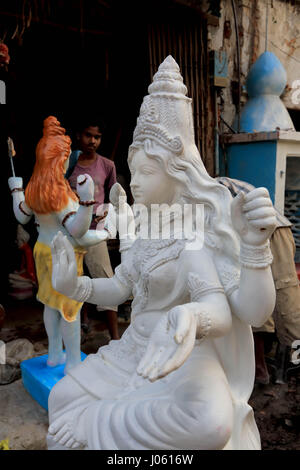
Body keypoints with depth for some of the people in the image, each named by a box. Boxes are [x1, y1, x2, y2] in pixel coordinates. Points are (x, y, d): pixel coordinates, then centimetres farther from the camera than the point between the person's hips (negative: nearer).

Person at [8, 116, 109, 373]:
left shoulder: (33, 188, 0)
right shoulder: (59, 191, -25)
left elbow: (22, 216, 16)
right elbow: (77, 230, -29)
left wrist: (16, 189, 30)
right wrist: (87, 198, -41)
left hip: (43, 249, 9)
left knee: (51, 302, 19)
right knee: (70, 307, 4)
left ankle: (55, 353, 35)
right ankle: (73, 362, 18)